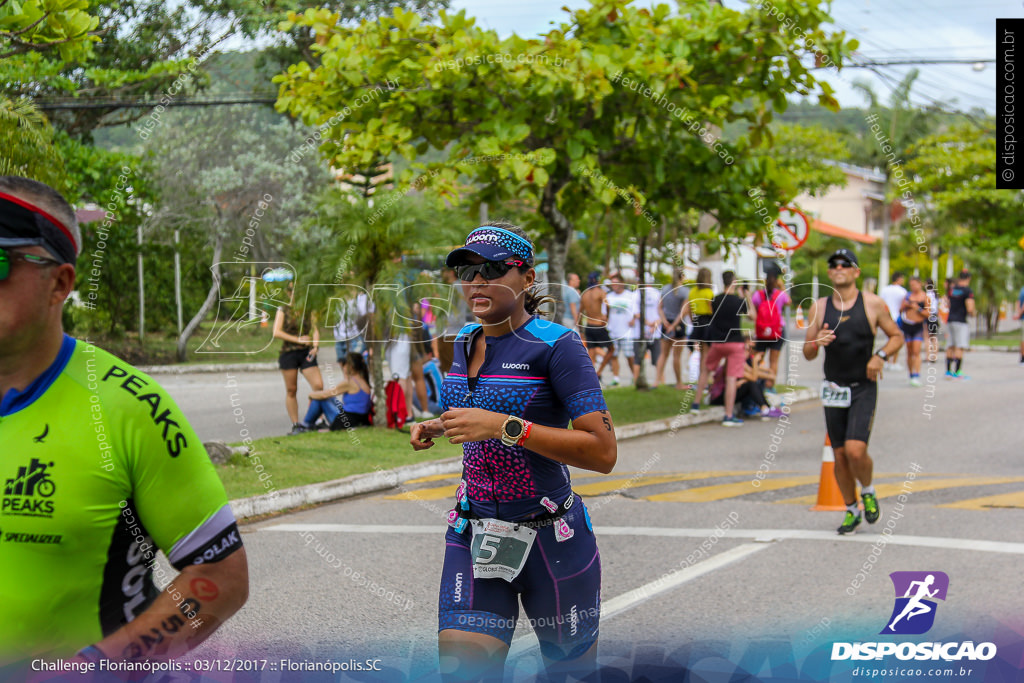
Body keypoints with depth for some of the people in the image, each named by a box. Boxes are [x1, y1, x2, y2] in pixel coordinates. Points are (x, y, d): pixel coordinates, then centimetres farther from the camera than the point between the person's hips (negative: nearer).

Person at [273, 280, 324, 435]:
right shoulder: (283, 310, 2)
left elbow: (315, 330, 10)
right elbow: (277, 332, -8)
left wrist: (315, 346, -9)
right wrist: (298, 339, -12)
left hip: (306, 353, 2)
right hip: (288, 353, -2)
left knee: (318, 385, -11)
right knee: (291, 390, 1)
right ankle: (296, 425, 7)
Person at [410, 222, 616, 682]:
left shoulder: (556, 346, -14)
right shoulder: (467, 342, 8)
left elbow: (603, 452, -22)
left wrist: (504, 427, -27)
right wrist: (437, 429, 8)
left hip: (549, 539, -5)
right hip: (474, 535, 5)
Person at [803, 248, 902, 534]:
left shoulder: (873, 304, -3)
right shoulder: (819, 307, 4)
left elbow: (896, 336, 7)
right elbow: (807, 354, 6)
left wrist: (880, 355, -12)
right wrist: (817, 343, -16)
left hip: (863, 388, -3)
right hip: (833, 389, 3)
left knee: (856, 451, -17)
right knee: (840, 455, 6)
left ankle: (868, 492, 13)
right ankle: (851, 511, 25)